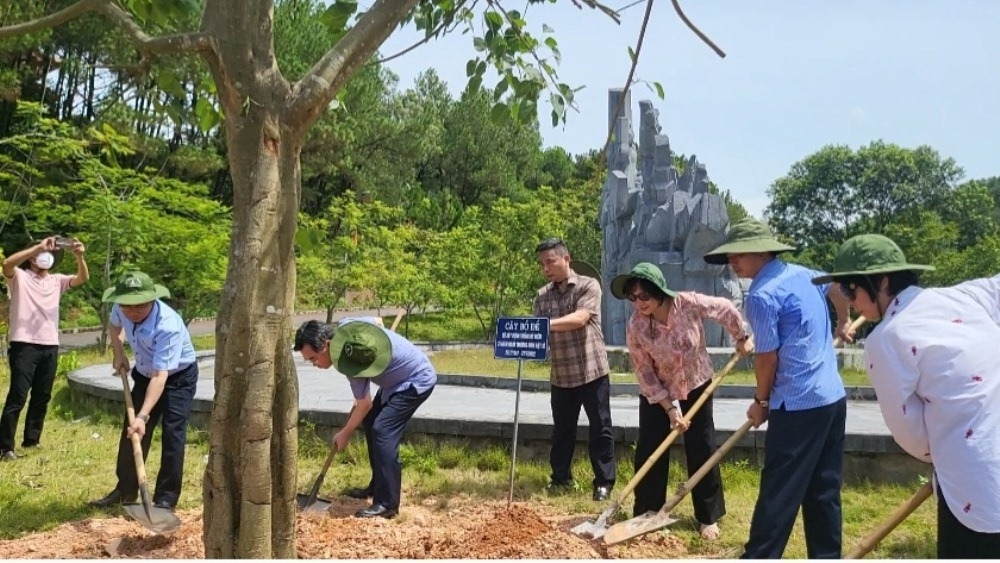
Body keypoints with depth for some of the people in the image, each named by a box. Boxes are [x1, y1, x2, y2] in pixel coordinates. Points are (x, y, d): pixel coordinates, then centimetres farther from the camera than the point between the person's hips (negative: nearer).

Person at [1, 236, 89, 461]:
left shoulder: (57, 280, 13)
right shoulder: (19, 277, 1)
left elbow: (83, 278, -1)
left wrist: (79, 257, -20)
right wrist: (39, 247, -28)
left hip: (50, 346, 5)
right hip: (24, 345, -5)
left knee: (42, 396, 12)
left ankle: (31, 440, 25)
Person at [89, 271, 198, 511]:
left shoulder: (168, 326, -39)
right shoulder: (121, 310, -19)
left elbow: (160, 377, -41)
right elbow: (114, 323, 11)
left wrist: (143, 415, -46)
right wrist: (118, 354, -2)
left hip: (178, 376, -7)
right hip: (144, 374, 7)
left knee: (172, 433, -12)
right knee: (131, 431, 8)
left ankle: (166, 498, -3)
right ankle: (125, 490, 23)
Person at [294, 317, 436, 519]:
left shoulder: (348, 357, -30)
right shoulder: (343, 328, -7)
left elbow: (364, 404, -20)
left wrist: (345, 434, -5)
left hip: (417, 380, -10)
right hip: (400, 377, 10)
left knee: (382, 431, -18)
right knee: (371, 423, 13)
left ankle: (387, 504, -15)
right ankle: (378, 486, 25)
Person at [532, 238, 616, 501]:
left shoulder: (588, 286, -7)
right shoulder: (541, 296, 6)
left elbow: (579, 319, -23)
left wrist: (548, 323, -34)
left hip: (591, 371, -4)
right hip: (560, 375, 4)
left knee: (600, 428, 3)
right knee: (562, 429, 13)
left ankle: (604, 481, 12)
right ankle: (561, 477, 26)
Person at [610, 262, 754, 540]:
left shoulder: (689, 304, -27)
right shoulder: (635, 328, -24)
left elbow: (726, 309, -7)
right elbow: (645, 374, -16)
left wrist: (742, 337, 2)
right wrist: (670, 407, -18)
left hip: (696, 387, 0)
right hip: (656, 394, 0)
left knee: (702, 451, 3)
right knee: (649, 451, -1)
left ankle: (708, 517, 17)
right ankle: (646, 514, 14)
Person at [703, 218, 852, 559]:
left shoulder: (762, 294, -16)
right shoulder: (803, 273, 11)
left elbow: (768, 357, -13)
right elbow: (839, 287, 33)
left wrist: (761, 401, 3)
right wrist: (844, 322, 52)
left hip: (798, 405, -9)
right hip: (833, 397, 9)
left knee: (779, 491, -3)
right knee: (824, 489, 14)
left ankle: (760, 558, 2)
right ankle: (826, 556, 22)